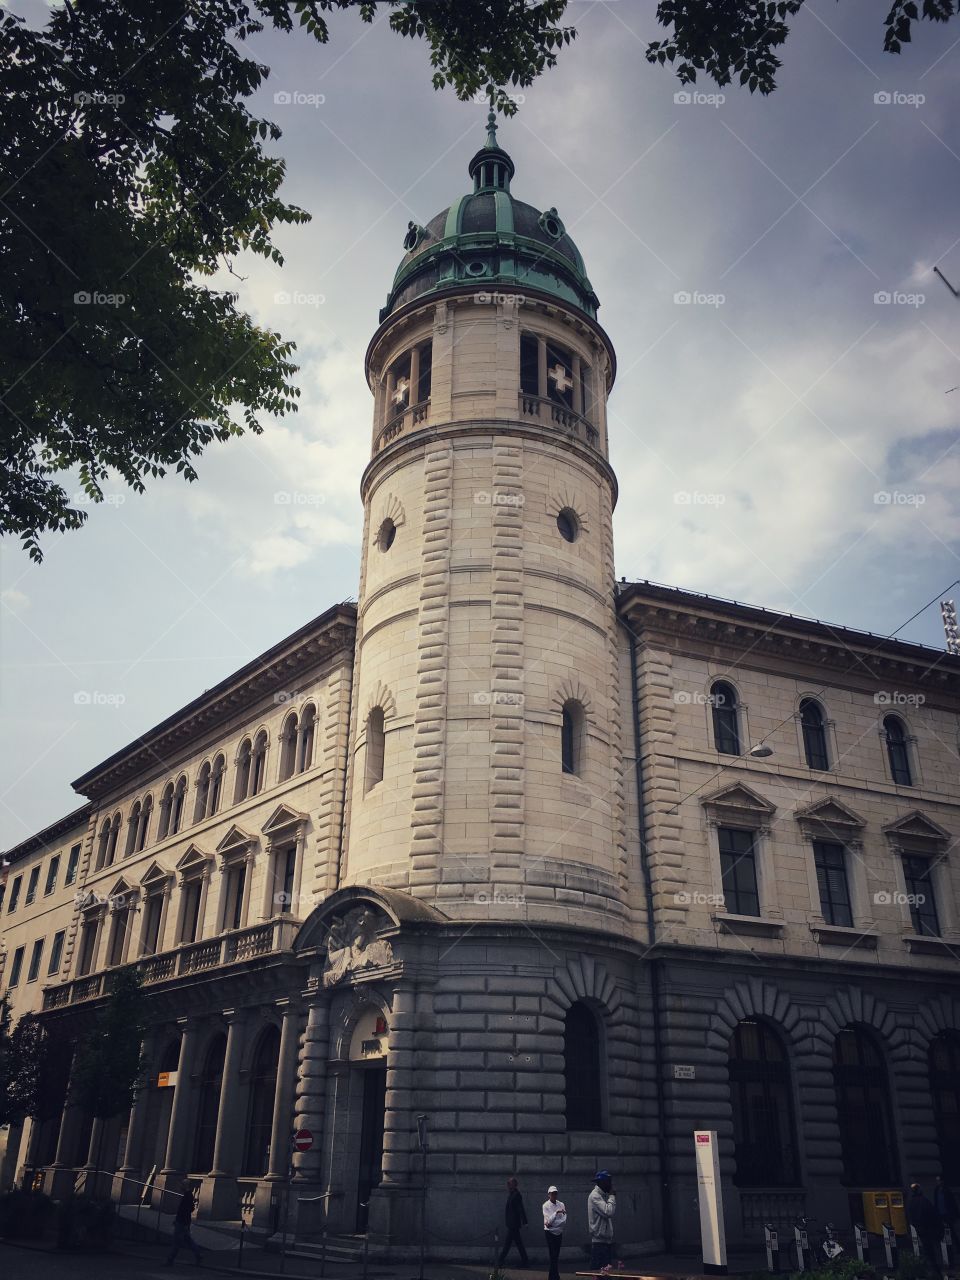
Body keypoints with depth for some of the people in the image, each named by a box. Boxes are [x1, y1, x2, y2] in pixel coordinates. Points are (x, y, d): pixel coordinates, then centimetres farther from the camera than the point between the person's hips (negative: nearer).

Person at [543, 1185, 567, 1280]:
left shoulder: (561, 1204, -1)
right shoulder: (546, 1205, -8)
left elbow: (564, 1221, -8)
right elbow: (549, 1220, -17)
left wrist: (552, 1224, -17)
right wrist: (556, 1212, -26)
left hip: (559, 1233, 4)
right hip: (550, 1233, -3)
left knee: (556, 1255, 9)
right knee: (553, 1256, -7)